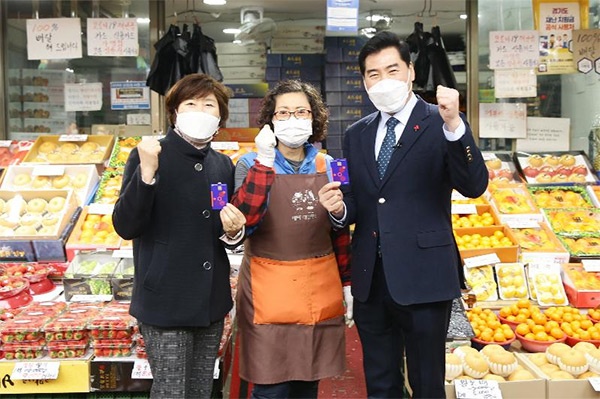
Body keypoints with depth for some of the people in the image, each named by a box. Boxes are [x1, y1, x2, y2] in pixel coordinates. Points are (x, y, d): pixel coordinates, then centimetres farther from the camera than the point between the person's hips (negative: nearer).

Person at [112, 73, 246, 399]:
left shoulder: (223, 165, 7)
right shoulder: (148, 157, -9)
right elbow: (125, 227, -17)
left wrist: (233, 232, -6)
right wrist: (147, 172, -28)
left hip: (211, 301, 6)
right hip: (165, 302, -5)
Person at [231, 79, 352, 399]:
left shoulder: (327, 166, 6)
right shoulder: (252, 164, -4)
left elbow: (340, 232, 12)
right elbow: (242, 223, -21)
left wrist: (347, 284, 10)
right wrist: (264, 161, -23)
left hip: (320, 292, 4)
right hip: (270, 293, -3)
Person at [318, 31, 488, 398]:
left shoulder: (440, 124, -5)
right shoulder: (357, 134, 10)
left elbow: (474, 186, -17)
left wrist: (454, 125, -30)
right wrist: (340, 207, -9)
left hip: (423, 279, -4)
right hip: (370, 281, 5)